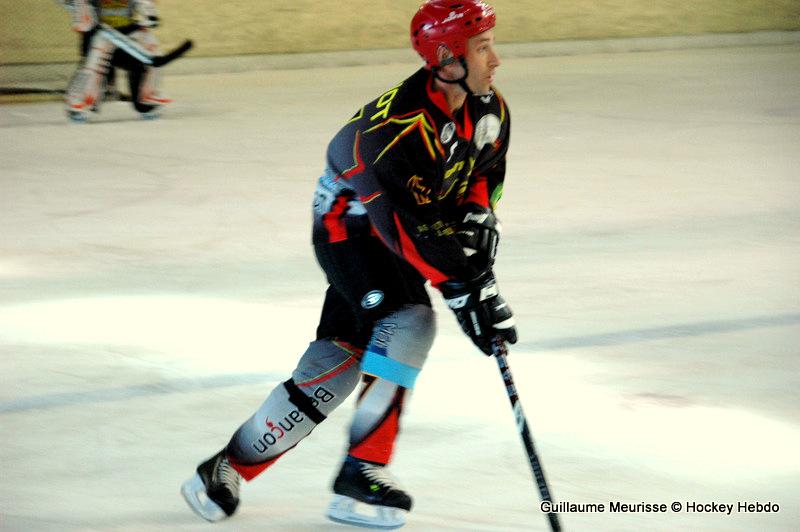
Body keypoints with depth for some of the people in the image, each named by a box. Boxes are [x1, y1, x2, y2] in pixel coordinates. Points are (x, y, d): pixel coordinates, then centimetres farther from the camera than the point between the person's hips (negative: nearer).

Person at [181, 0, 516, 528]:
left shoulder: (489, 112, -8)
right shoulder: (398, 126, -33)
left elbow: (483, 183, 7)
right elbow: (408, 229, -35)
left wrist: (476, 224, -13)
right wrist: (466, 290, -34)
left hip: (390, 229, 8)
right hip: (349, 223, -8)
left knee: (342, 353, 3)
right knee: (408, 323, -26)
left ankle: (230, 468, 10)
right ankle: (363, 474, -17)